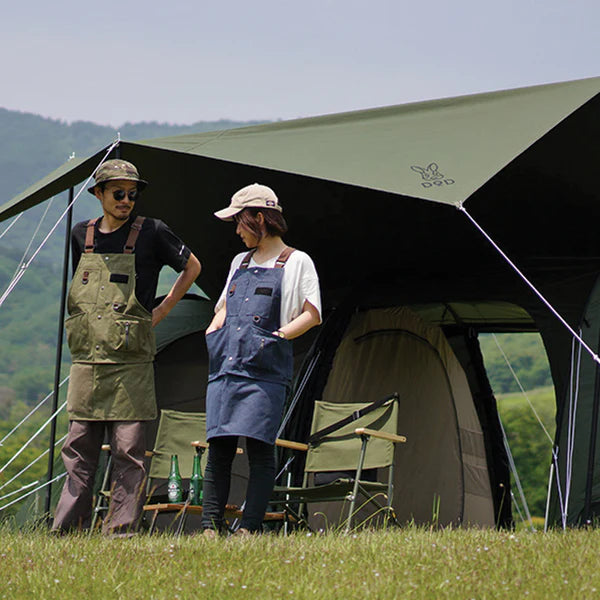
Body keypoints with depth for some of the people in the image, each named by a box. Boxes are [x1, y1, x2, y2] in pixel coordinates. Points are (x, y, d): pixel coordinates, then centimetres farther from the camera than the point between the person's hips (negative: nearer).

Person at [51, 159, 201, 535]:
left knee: (128, 450, -4)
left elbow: (192, 267, 10)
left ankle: (121, 531, -2)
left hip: (130, 362, -4)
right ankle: (66, 530, 7)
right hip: (87, 359, 4)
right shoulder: (82, 235, 12)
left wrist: (162, 312, 5)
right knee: (79, 449, 4)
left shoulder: (151, 233, -1)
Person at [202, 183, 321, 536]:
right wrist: (214, 330, 14)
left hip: (265, 369, -6)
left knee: (259, 447, -11)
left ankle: (249, 528, -11)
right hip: (226, 364, 6)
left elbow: (312, 315, -2)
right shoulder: (240, 263, 24)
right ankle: (210, 527, 0)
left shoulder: (296, 262, 5)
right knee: (218, 447, -1)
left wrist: (276, 336, -11)